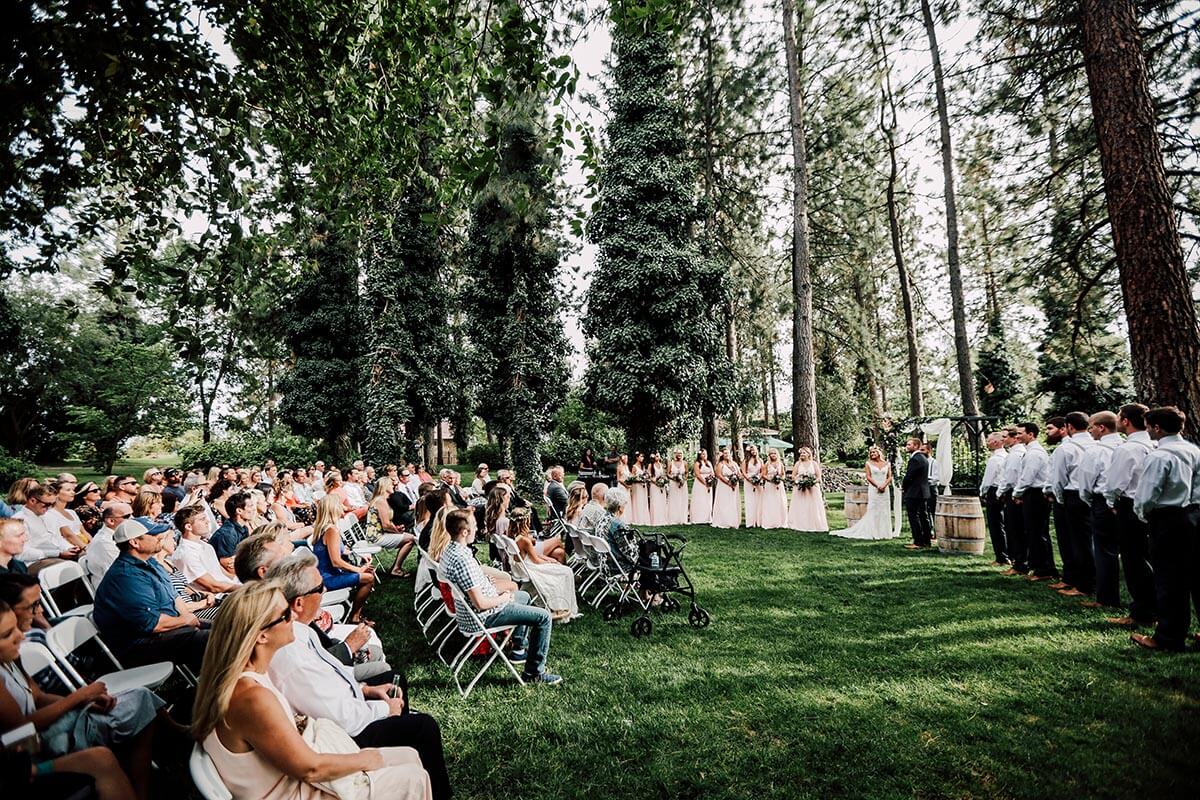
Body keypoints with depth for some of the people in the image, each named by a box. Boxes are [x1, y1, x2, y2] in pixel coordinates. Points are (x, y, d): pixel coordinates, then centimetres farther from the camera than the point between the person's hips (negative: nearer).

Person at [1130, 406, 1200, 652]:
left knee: (1169, 581, 1)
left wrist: (1144, 515, 0)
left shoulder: (1158, 456, -17)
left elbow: (1145, 497, -18)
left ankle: (1169, 638, 10)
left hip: (1168, 521, -8)